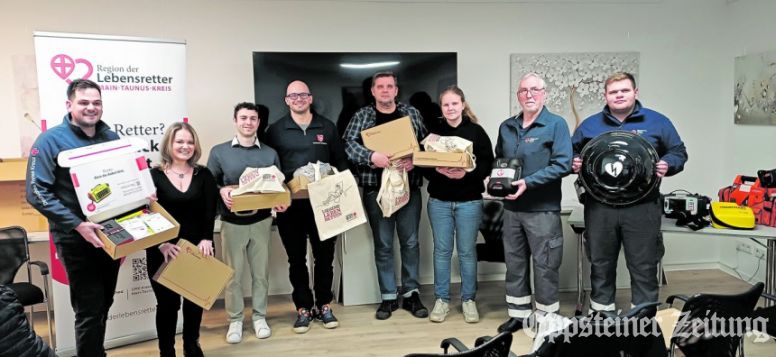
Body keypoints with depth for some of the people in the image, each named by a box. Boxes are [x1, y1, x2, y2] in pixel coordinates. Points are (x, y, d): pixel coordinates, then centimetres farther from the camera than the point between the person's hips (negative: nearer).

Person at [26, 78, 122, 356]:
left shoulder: (111, 138, 6)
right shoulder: (51, 140, -10)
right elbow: (36, 193, -16)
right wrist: (78, 224, -25)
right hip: (75, 239, -5)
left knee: (104, 304, 17)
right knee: (90, 310, -2)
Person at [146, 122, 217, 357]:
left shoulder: (204, 175, 5)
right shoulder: (154, 176, -3)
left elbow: (210, 212, -3)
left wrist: (207, 239, -20)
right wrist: (161, 243, -23)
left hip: (196, 248, 3)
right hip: (162, 251, -2)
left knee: (195, 299, 14)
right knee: (168, 303, 4)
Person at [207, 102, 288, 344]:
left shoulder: (270, 153, 6)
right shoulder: (219, 152, 1)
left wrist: (280, 203, -10)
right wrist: (221, 191, -17)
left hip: (261, 221, 2)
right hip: (232, 222, -1)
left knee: (261, 272, 9)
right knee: (233, 273, 4)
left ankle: (259, 316, 23)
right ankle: (235, 319, 19)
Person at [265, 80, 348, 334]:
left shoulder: (327, 127, 7)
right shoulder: (275, 130, 3)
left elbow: (340, 162, 9)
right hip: (290, 205, -1)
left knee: (324, 255, 8)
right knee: (296, 258, 8)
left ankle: (324, 306, 23)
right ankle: (303, 308, 20)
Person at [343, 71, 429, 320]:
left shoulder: (411, 113, 8)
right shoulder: (362, 116, 4)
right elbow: (349, 144, -8)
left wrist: (415, 159, -15)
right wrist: (371, 156, -25)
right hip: (376, 189, -1)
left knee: (410, 242, 6)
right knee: (383, 245, 6)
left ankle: (411, 294, 19)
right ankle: (388, 297, 17)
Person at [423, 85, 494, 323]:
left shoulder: (476, 131, -1)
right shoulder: (434, 132, 5)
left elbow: (488, 164, -5)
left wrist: (466, 173, -21)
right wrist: (438, 171, -17)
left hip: (469, 201, -1)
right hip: (439, 201, 2)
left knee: (467, 251, 6)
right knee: (441, 250, 8)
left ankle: (468, 300, 20)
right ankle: (441, 299, 19)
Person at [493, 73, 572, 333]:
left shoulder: (556, 124, -5)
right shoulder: (506, 127, 12)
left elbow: (562, 165, -15)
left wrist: (528, 182, -21)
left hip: (543, 209, -5)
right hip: (511, 207, 6)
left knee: (544, 266, 3)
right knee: (514, 263, 13)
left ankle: (546, 318, 18)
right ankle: (518, 314, 27)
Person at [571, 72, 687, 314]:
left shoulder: (657, 122, 5)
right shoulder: (589, 125, 9)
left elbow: (678, 152, 11)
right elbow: (572, 153, 18)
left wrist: (668, 165, -10)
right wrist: (574, 163, -4)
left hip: (642, 207, -1)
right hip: (599, 207, 2)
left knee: (644, 267, 4)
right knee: (601, 265, 12)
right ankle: (600, 317, 26)